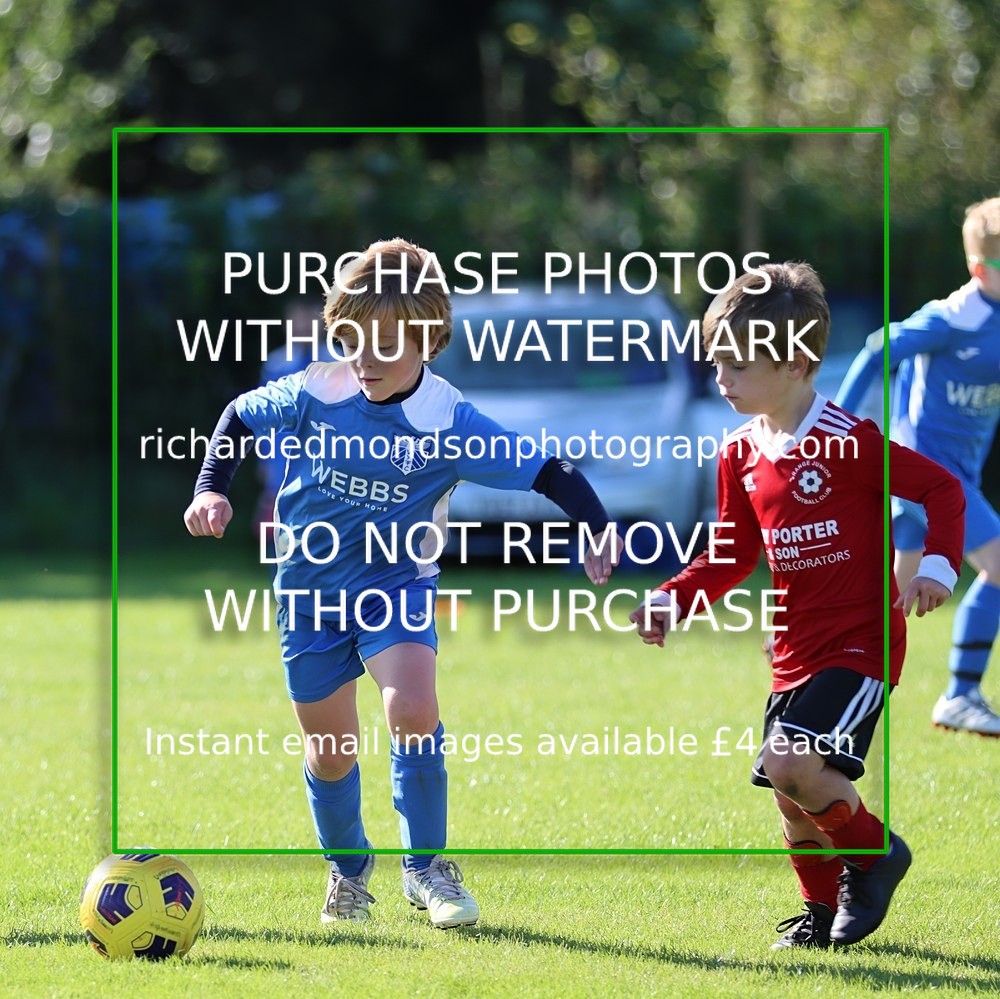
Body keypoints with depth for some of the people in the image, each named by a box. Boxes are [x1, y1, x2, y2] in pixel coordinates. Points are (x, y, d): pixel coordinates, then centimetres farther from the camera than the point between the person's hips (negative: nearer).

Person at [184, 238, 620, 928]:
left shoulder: (449, 423, -19)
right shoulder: (314, 395, -13)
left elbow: (546, 472, -21)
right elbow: (240, 418, 6)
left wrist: (599, 529, -34)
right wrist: (212, 491, -5)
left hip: (398, 582, -2)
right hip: (310, 586, 2)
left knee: (412, 707, -26)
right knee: (328, 746, 9)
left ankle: (426, 866, -9)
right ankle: (348, 870, 36)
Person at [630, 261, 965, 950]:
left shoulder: (849, 442, -15)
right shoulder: (741, 455, 6)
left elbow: (941, 488, -9)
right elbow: (733, 556, 15)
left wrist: (937, 566, -23)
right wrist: (671, 601, 1)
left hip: (860, 642, -7)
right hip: (795, 651, 7)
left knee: (791, 764, -23)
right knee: (789, 794, 8)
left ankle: (875, 852, 2)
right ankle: (824, 910, 30)